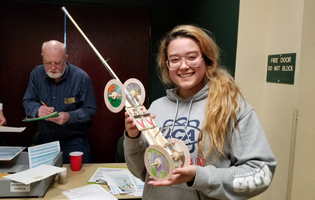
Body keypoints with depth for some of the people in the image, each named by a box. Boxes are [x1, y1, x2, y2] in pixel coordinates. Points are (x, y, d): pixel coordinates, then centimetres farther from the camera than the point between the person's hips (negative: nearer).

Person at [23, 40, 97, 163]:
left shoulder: (81, 77, -14)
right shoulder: (37, 73, -1)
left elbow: (91, 110, -11)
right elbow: (28, 101, 4)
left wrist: (69, 117, -28)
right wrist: (37, 110, -20)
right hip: (45, 139, 4)